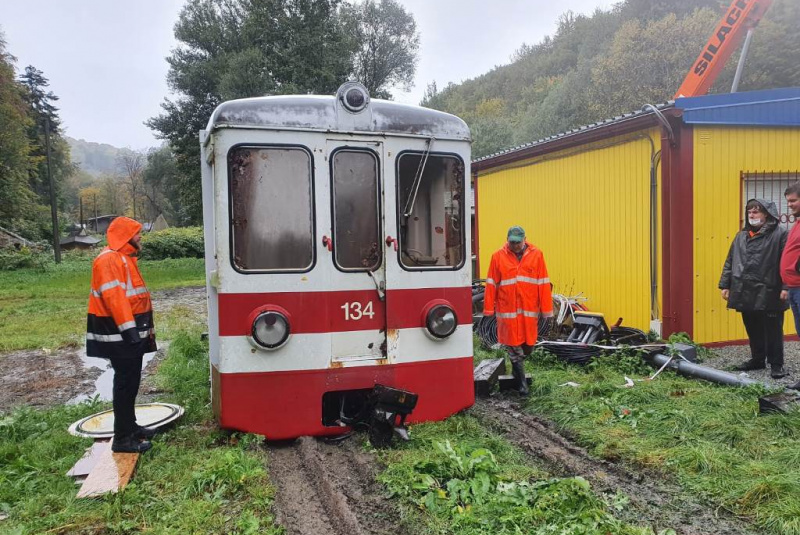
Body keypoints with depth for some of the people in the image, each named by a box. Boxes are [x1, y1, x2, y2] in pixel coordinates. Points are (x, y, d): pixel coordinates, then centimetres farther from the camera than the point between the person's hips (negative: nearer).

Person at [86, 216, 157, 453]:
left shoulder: (125, 259, 17)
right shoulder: (109, 260, -16)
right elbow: (114, 297, -25)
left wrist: (145, 328, 21)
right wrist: (129, 329, -29)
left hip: (132, 332, 10)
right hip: (121, 335, -10)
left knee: (130, 382, 17)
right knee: (125, 383, -5)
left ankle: (130, 426, 30)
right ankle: (122, 438, 2)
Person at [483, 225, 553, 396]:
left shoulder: (536, 255, 3)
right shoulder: (498, 257, 0)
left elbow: (543, 284, 2)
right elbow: (491, 285, 2)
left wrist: (546, 309, -1)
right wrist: (489, 309, 0)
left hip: (530, 311, 2)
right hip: (508, 311, -1)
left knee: (528, 346, 10)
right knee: (514, 348, 3)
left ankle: (516, 369, 38)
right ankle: (521, 383, 15)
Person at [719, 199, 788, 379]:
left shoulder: (779, 234, -5)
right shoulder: (741, 236, 14)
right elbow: (730, 262, 15)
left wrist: (786, 287, -18)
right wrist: (725, 285, 10)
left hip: (768, 294, -6)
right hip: (746, 293, 6)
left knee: (772, 331, 3)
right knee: (753, 330, 15)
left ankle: (776, 364, 13)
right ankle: (757, 359, 28)